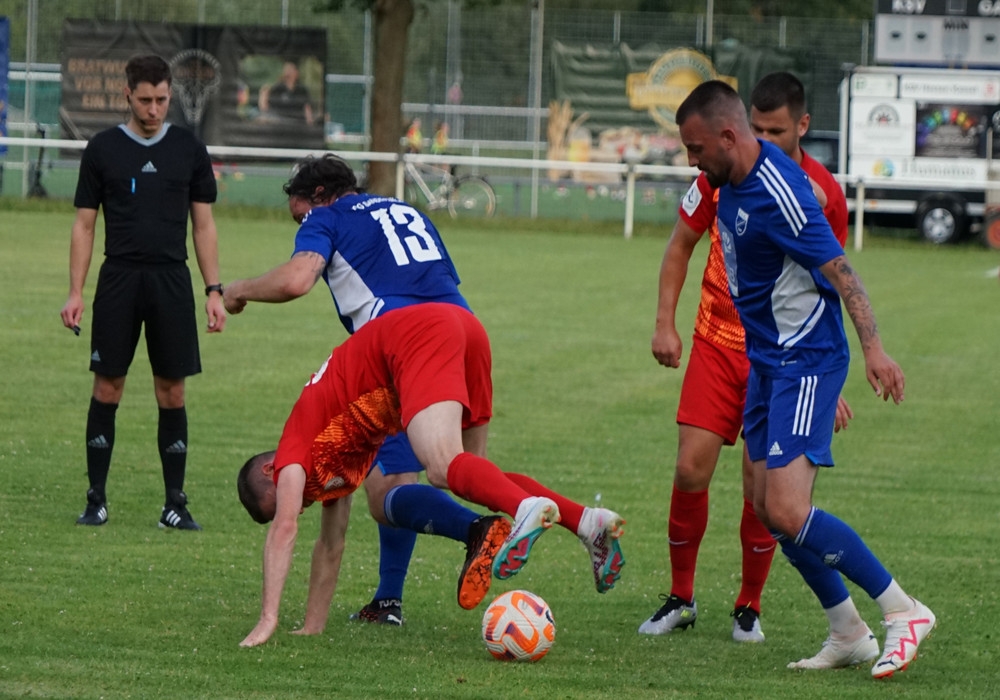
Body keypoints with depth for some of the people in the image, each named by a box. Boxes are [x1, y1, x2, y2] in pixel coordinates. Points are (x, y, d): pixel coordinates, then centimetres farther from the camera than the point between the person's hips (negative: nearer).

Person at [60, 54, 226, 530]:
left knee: (172, 391, 0)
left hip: (171, 279, 1)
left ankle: (175, 504, 5)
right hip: (118, 278, -1)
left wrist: (214, 290, 3)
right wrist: (75, 292, -1)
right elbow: (84, 225, 7)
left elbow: (204, 225, 11)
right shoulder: (103, 149, 4)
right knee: (107, 386, -1)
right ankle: (96, 500, 6)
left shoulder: (189, 149, 7)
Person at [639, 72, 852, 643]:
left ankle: (749, 607, 12)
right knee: (691, 470, -7)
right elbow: (682, 245, 11)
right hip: (717, 344, 1)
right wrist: (665, 323, 2)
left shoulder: (824, 193, -5)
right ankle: (681, 598, 12)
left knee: (763, 484, -6)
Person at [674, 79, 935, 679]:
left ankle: (903, 611, -6)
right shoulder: (728, 186, 9)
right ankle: (849, 635, 19)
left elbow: (838, 268, -23)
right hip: (766, 361, 10)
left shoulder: (777, 190, -21)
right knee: (768, 510, 8)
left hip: (807, 361, -10)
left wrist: (873, 349, -31)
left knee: (789, 514, -17)